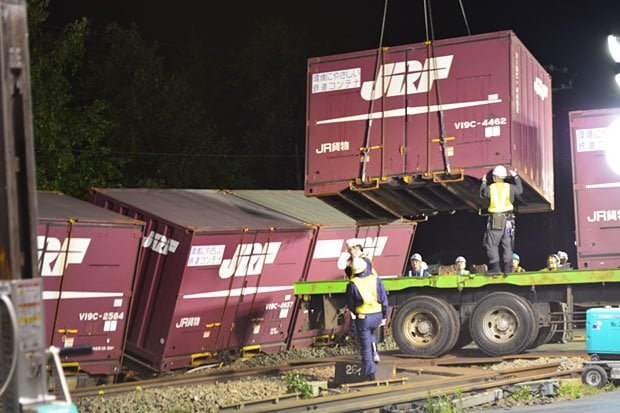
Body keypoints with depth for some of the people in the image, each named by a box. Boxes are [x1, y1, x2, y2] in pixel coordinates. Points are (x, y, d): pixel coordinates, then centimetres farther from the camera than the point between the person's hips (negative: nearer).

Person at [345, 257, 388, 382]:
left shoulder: (352, 284, -10)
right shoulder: (376, 280, -4)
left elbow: (350, 305, 1)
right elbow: (384, 300, 0)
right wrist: (384, 316, 11)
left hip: (362, 318, -3)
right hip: (377, 316, 3)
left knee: (366, 346, 4)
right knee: (371, 335, 34)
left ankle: (369, 373, 5)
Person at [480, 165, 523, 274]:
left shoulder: (489, 188, -3)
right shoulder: (510, 187, 3)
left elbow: (482, 194, 17)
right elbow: (520, 190, 22)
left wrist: (483, 182, 33)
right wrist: (516, 177, 33)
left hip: (494, 220, -2)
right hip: (508, 220, 3)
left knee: (491, 244, 2)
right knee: (507, 245, 8)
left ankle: (495, 266, -11)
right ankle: (507, 268, 5)